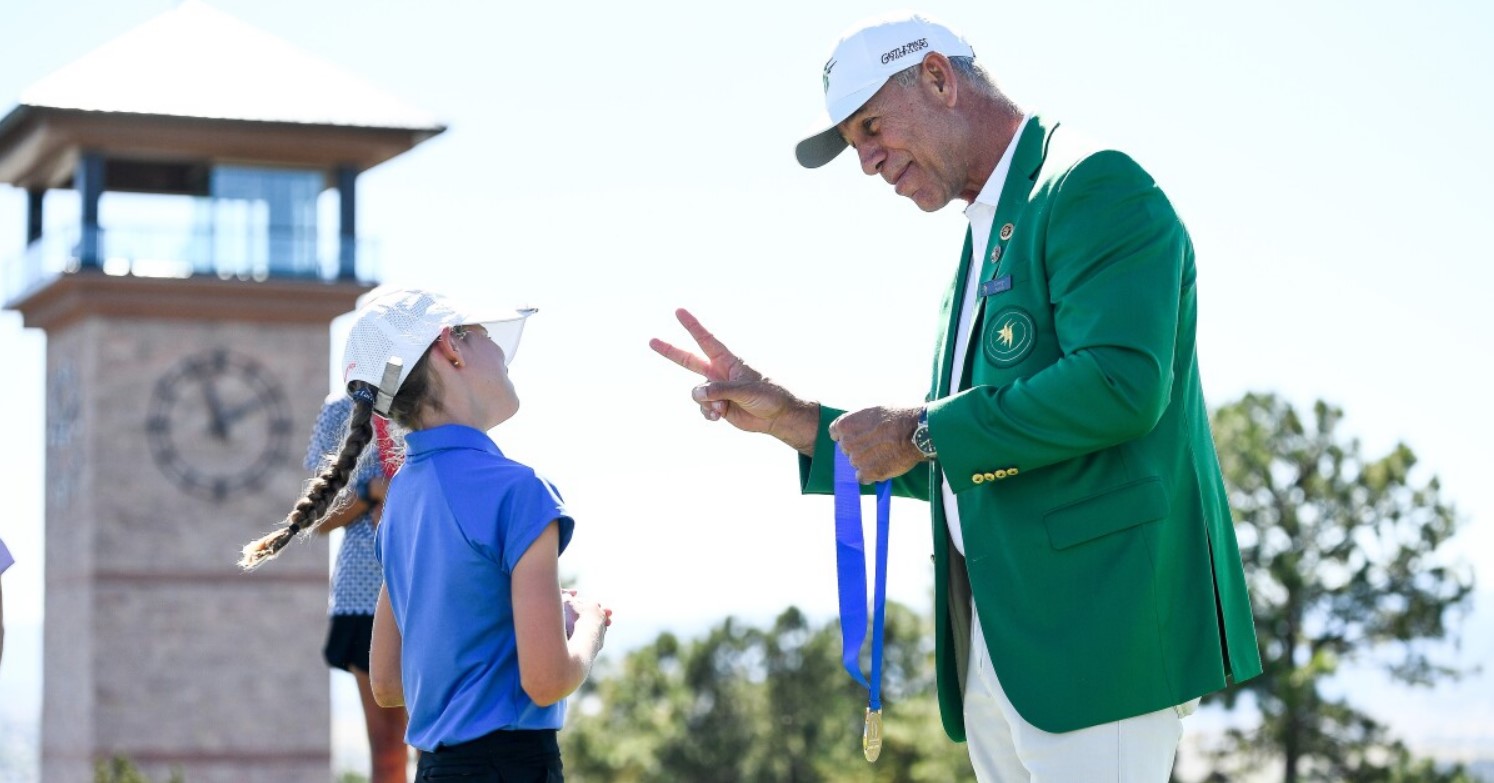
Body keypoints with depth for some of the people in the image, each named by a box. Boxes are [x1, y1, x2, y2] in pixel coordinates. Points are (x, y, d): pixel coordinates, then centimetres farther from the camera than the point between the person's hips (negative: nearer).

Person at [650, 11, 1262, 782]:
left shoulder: (1093, 186, -7)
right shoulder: (984, 240, 23)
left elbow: (1120, 383, -21)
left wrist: (923, 431, -13)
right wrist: (791, 420, 15)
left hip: (1093, 625, -9)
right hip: (996, 645, 9)